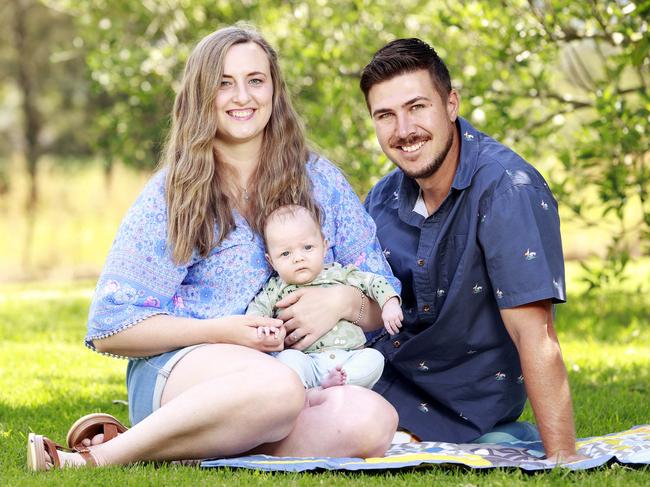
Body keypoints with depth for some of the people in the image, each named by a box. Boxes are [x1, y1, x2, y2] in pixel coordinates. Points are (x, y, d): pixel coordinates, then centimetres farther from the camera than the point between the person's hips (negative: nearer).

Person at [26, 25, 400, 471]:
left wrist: (343, 301, -10)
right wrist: (221, 331, -12)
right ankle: (99, 458, -27)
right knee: (276, 386, -40)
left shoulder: (319, 181, 14)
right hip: (176, 371, -4)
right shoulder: (171, 195, 6)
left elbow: (383, 302, 15)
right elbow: (110, 329, 1)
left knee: (373, 420, -32)